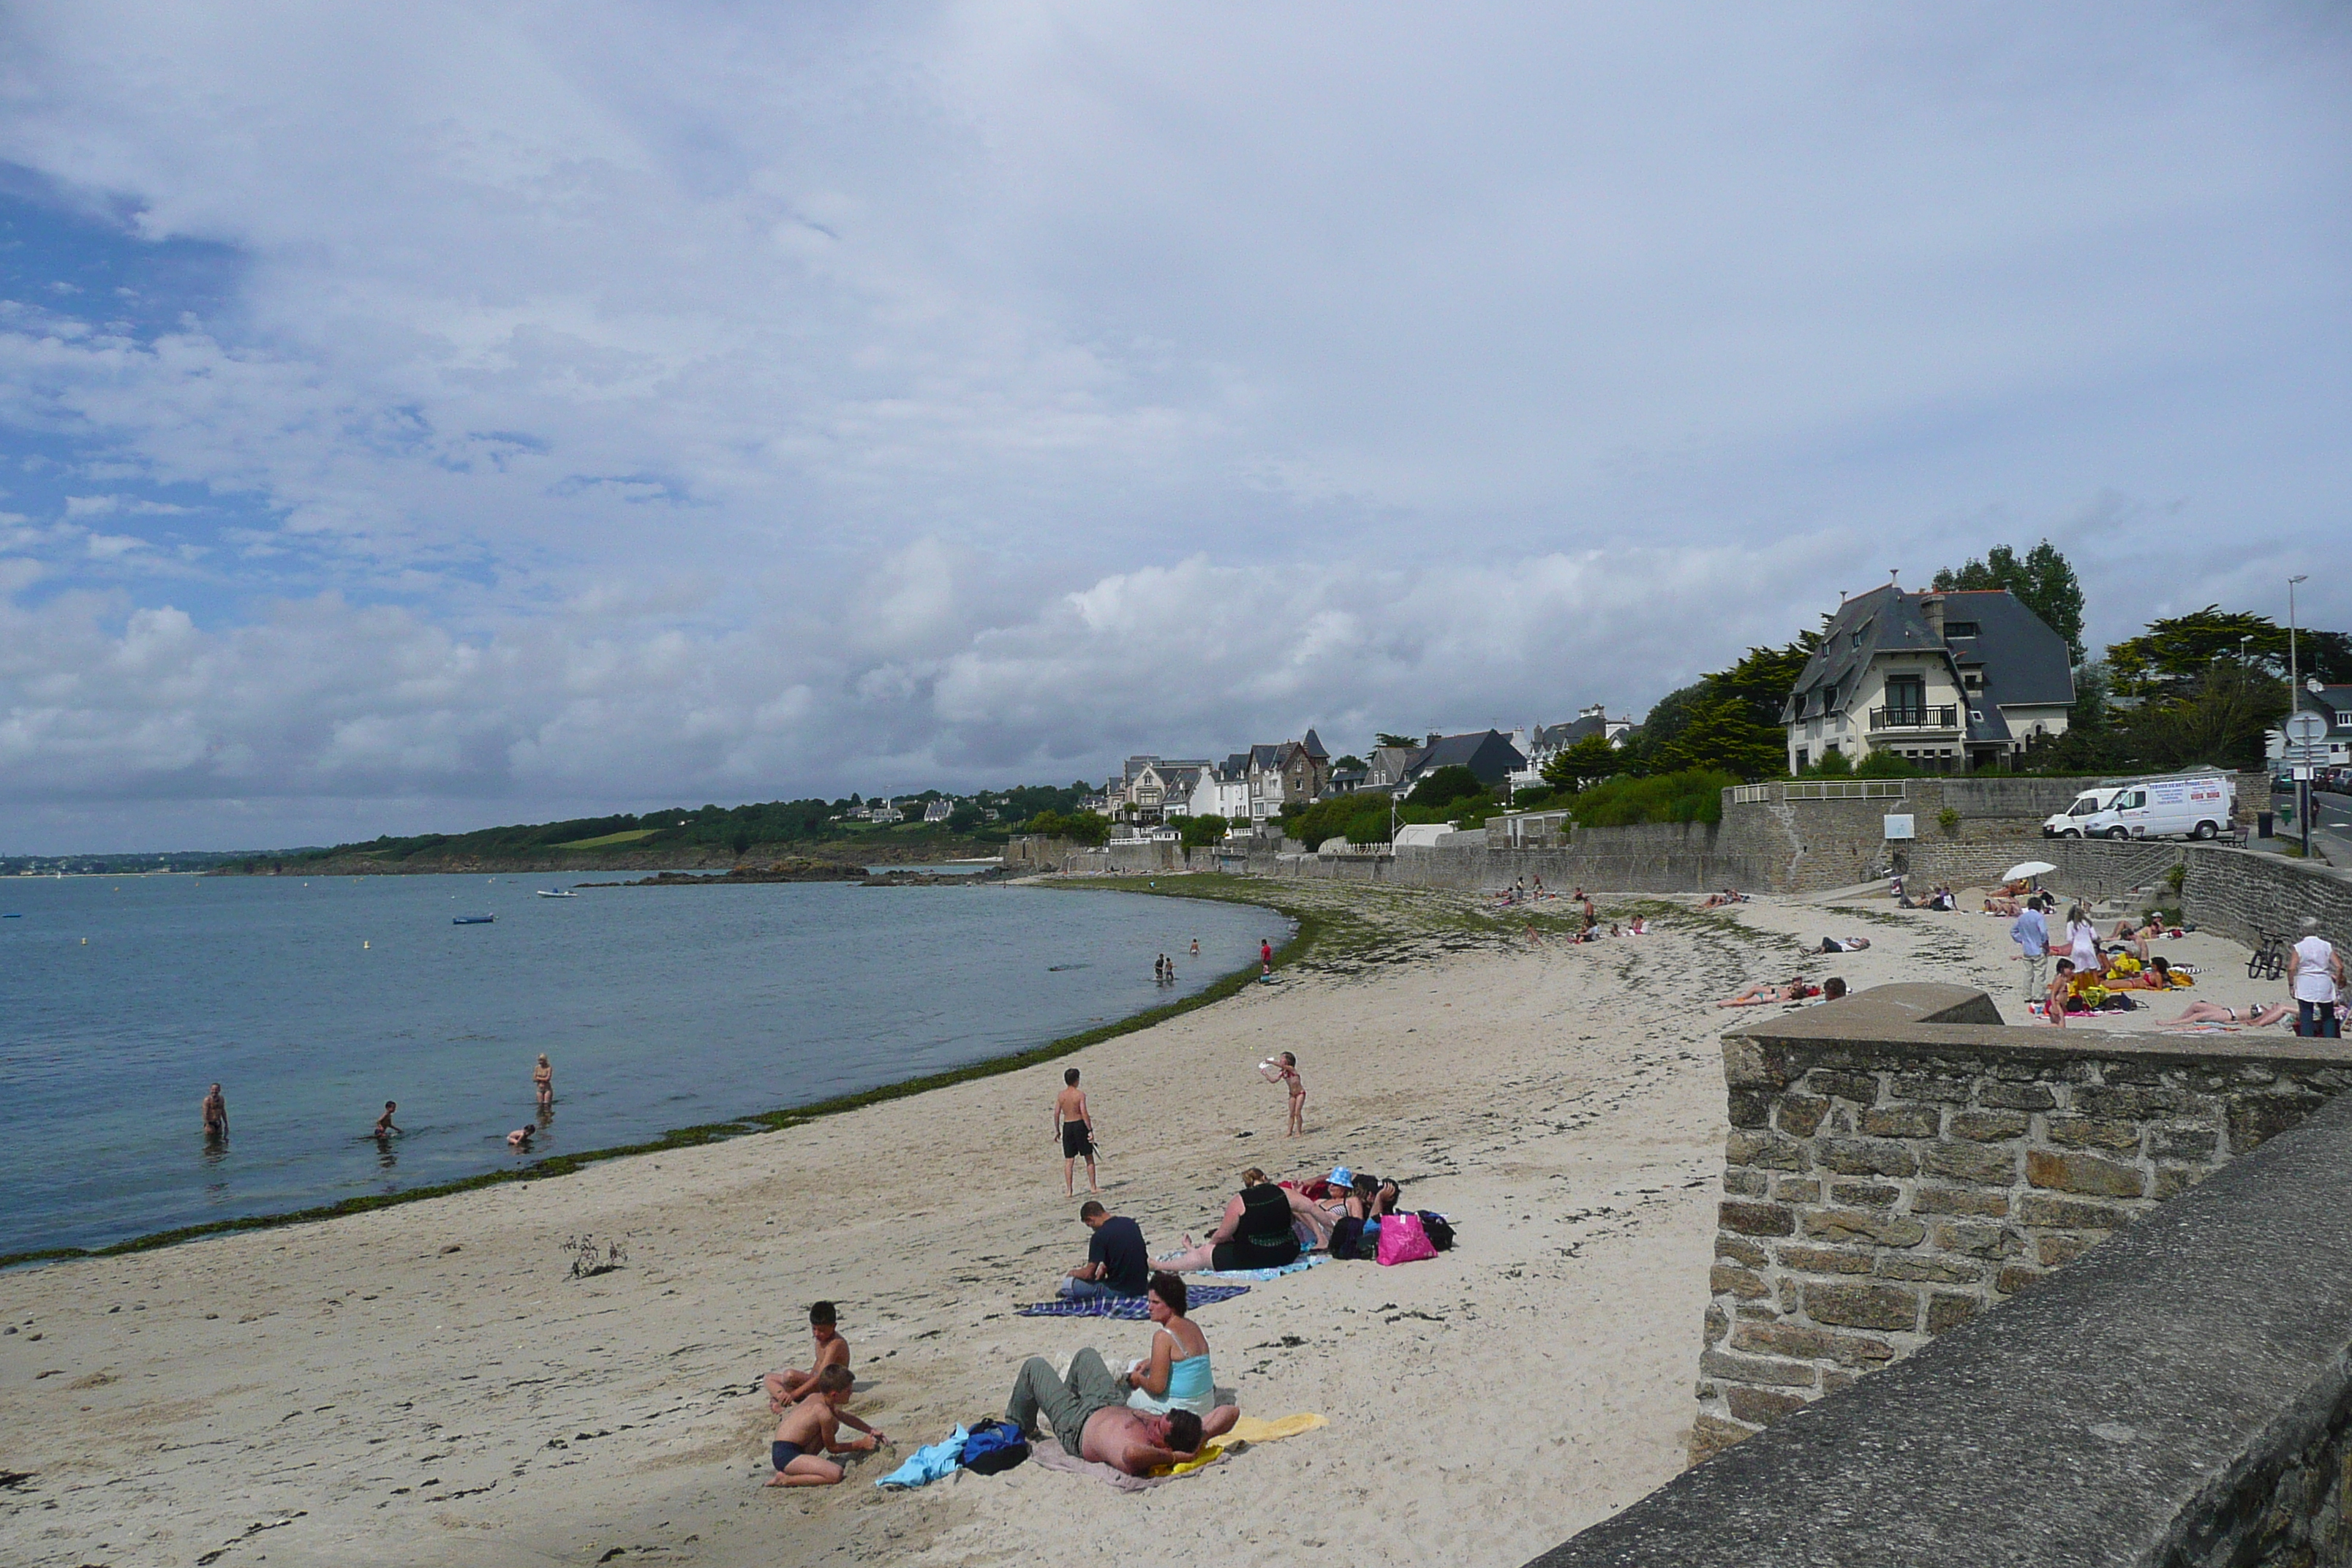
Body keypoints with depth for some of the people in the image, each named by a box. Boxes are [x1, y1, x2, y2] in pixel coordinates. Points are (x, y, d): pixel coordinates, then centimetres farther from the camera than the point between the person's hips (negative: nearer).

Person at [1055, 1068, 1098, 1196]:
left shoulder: (1060, 1095, 3)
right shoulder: (1080, 1094, -9)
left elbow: (1056, 1114, 2)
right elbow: (1084, 1113, -15)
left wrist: (1057, 1130, 13)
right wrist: (1090, 1130, -12)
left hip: (1067, 1127, 4)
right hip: (1080, 1125, -4)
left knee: (1069, 1160, 7)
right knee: (1089, 1157, 8)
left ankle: (1069, 1190, 4)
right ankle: (1093, 1187, 9)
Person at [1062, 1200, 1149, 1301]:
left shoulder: (1100, 1236, -15)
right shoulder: (1131, 1223, 5)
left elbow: (1088, 1274, -9)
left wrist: (1073, 1273, 11)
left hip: (1118, 1291, -7)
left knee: (1068, 1284, -2)